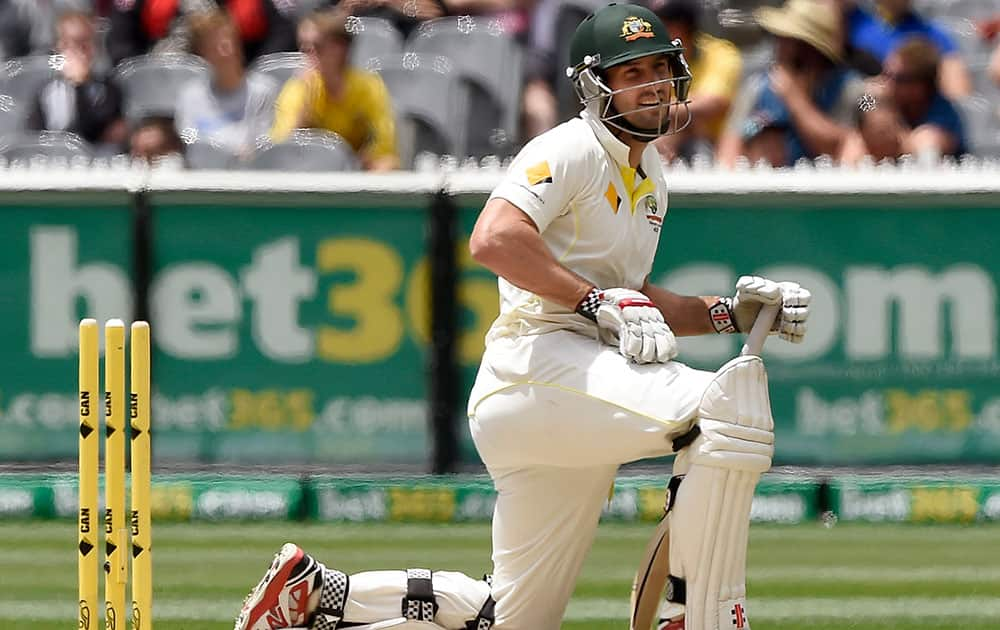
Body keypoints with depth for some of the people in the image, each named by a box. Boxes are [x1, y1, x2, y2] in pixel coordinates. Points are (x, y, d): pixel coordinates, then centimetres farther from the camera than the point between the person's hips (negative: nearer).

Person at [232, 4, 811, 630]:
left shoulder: (651, 179, 23)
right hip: (539, 363, -10)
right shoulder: (568, 151, -7)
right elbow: (494, 238, -22)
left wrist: (731, 312, 14)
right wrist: (599, 301, -22)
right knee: (733, 408, -29)